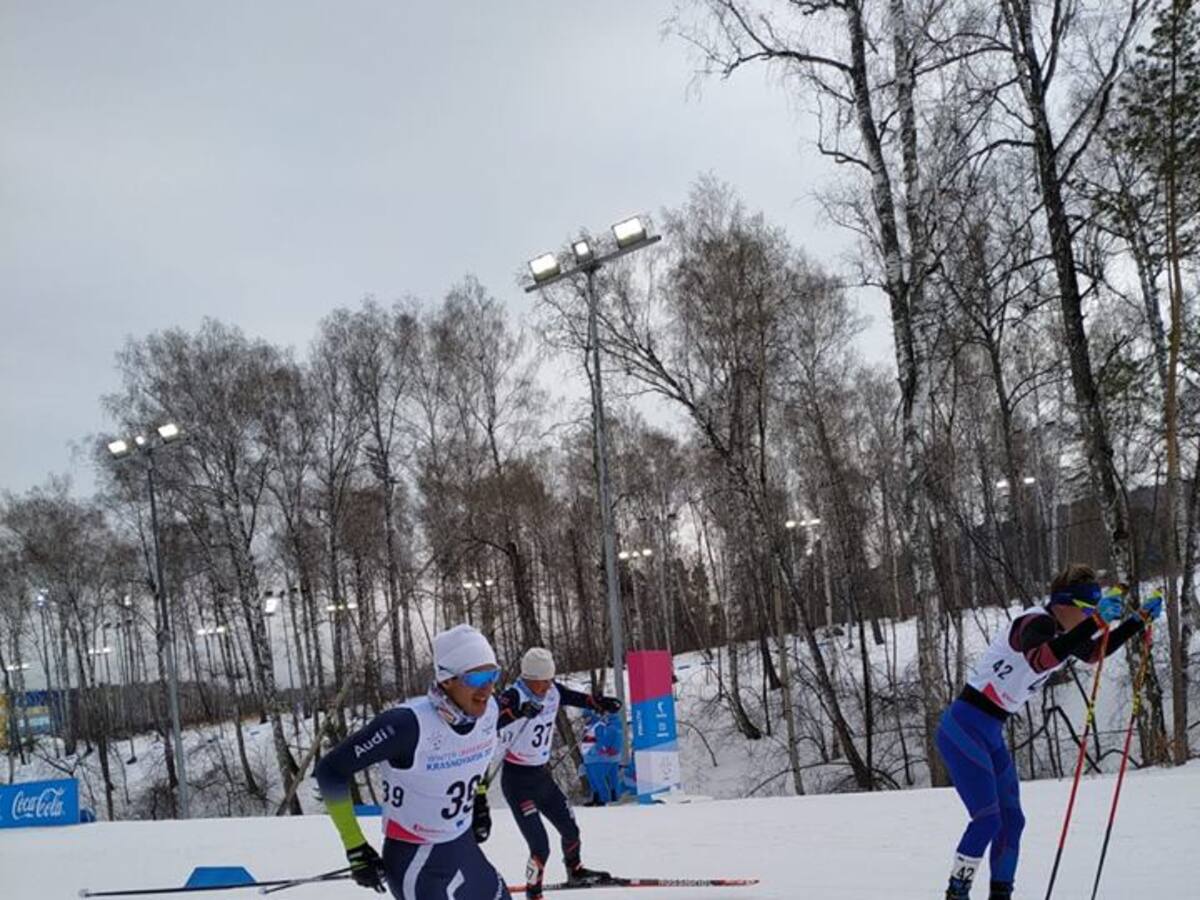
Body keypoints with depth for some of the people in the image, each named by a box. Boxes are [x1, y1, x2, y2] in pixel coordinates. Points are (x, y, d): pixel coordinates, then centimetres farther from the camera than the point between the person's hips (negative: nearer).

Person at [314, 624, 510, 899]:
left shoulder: (488, 711, -11)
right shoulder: (408, 723, -31)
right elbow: (330, 770, -22)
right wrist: (356, 849, -21)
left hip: (464, 848, 7)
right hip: (414, 859, -7)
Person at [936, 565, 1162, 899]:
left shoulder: (1060, 631, 9)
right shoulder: (1036, 623, -19)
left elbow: (1096, 652, 28)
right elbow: (1041, 659, -43)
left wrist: (1139, 620, 22)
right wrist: (1096, 621, -50)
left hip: (990, 733, 10)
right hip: (965, 727, -10)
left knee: (1011, 819, 10)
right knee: (987, 818, -13)